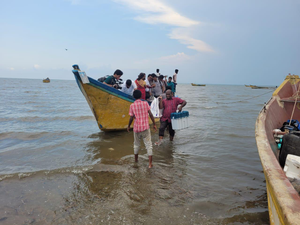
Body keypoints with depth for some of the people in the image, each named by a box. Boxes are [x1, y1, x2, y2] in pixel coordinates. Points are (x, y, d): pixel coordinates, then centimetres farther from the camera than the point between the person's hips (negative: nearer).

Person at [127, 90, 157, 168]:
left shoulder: (132, 105, -5)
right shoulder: (145, 103, -3)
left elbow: (131, 118, -4)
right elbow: (150, 114, -3)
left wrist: (128, 126, 12)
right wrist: (154, 124, 5)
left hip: (136, 128, 1)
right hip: (145, 127, -1)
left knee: (136, 144, 20)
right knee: (148, 145, 3)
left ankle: (136, 159, 37)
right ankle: (150, 163, 0)